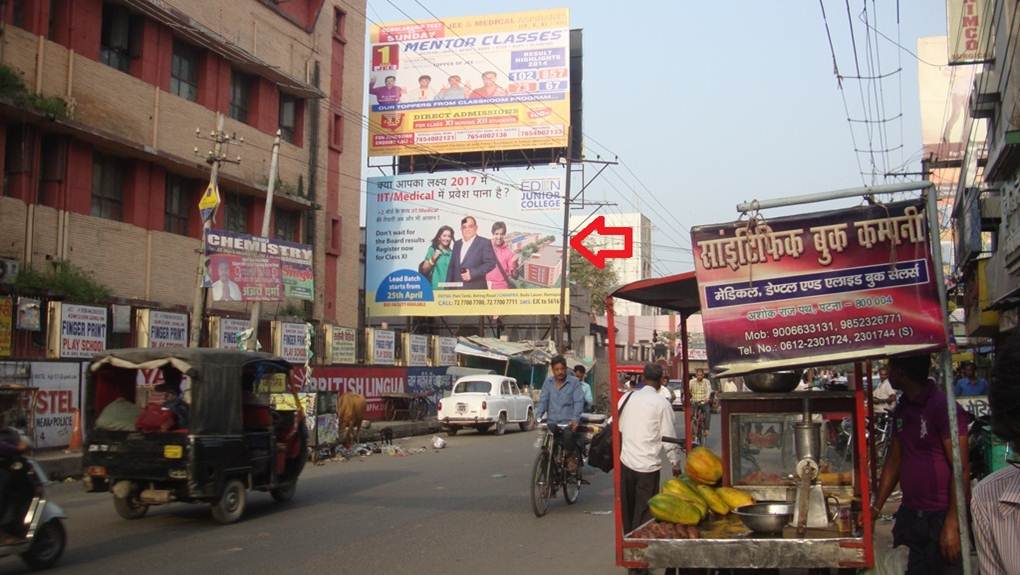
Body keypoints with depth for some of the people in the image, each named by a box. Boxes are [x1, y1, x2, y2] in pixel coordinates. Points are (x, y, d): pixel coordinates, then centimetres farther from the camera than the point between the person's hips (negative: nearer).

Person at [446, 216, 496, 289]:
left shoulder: (485, 243, 2)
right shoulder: (457, 244, 20)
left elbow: (491, 263, -7)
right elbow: (452, 266, 20)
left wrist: (472, 273, -15)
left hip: (476, 289, -5)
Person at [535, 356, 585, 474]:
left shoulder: (574, 382, 0)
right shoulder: (548, 382, 11)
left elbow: (579, 401, -7)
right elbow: (543, 400, 8)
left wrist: (575, 419, -22)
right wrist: (538, 415, -9)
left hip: (569, 422, -4)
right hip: (552, 422, 4)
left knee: (568, 436, -32)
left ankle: (572, 457, -2)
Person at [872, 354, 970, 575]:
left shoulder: (944, 407, -15)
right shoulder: (902, 409, 9)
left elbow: (961, 470, -16)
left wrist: (952, 524, -20)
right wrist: (876, 507, 11)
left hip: (941, 517, -7)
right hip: (911, 516, 7)